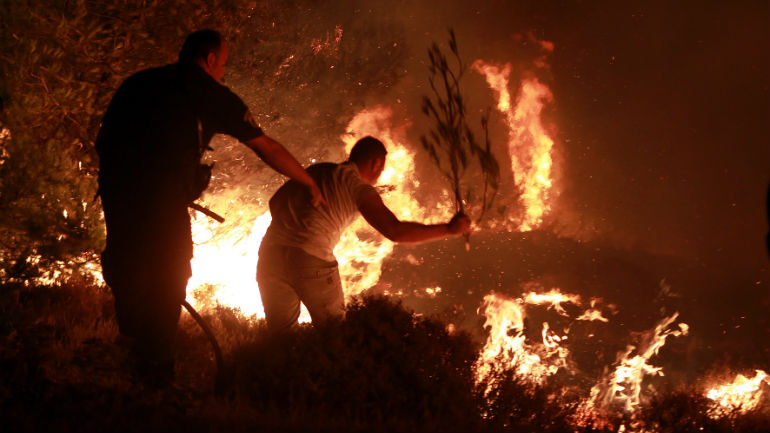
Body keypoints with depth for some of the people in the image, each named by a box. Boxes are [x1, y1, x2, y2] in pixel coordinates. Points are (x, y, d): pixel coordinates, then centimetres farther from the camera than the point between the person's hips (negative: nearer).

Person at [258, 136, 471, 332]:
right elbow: (395, 231, -9)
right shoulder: (359, 188, 1)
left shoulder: (316, 170, 21)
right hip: (311, 260, -5)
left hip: (271, 251, 5)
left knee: (281, 335, 17)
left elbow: (275, 202, 26)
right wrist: (448, 229, -2)